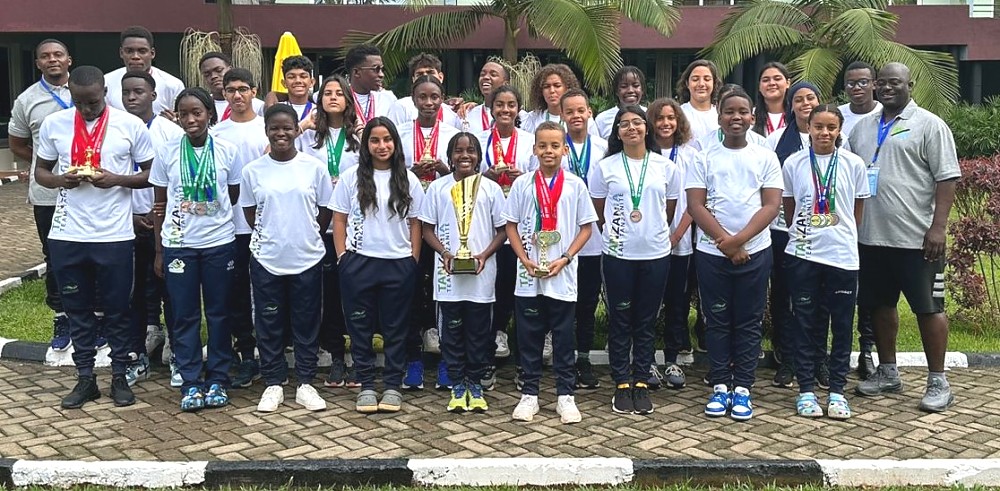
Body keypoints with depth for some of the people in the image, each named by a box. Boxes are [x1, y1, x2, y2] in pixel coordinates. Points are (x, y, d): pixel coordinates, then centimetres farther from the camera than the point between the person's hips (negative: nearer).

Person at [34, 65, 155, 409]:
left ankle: (119, 377, 21)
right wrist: (60, 180, -12)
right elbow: (40, 171, 10)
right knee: (77, 309, 11)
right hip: (67, 235, 2)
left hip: (114, 235, -2)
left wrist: (116, 179, -16)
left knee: (117, 310, 8)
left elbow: (152, 174, 1)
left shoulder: (131, 125, -4)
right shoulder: (53, 124, 2)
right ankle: (85, 378, 23)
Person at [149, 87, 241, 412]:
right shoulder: (166, 151, 0)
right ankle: (190, 383, 13)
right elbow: (159, 204, 4)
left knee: (219, 312, 7)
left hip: (219, 242, 0)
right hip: (178, 244, 0)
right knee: (184, 315, 4)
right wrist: (159, 250, 3)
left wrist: (212, 212, 3)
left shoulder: (227, 151, -2)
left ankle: (217, 381, 17)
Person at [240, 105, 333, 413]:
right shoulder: (253, 171, 0)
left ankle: (305, 384, 18)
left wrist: (307, 237, 4)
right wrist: (270, 237, 3)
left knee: (307, 324, 7)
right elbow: (250, 214, 8)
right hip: (266, 260, 1)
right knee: (269, 325, 7)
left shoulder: (315, 168, -2)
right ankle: (273, 384, 19)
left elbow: (325, 212, 5)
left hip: (308, 259, 0)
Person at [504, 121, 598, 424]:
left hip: (563, 276, -1)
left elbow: (586, 227, 3)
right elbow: (511, 225, 6)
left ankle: (565, 395, 16)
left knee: (564, 337, 7)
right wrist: (525, 259, -7)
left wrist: (564, 259, -8)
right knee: (529, 337, 7)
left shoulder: (575, 184, 1)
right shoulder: (522, 184, 3)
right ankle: (529, 394, 17)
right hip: (528, 277, 1)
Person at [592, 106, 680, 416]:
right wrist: (615, 234, 9)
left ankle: (641, 382, 17)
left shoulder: (665, 166, 4)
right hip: (617, 254, -1)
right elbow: (599, 212, 8)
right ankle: (622, 384, 13)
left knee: (647, 321, 8)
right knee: (620, 320, 4)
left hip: (656, 254, 1)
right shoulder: (605, 167, 1)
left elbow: (669, 210, 12)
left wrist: (655, 234, 12)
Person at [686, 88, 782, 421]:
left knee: (749, 322, 5)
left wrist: (739, 240, -14)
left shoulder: (766, 158, 5)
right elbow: (695, 205, -2)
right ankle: (720, 386, 14)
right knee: (717, 321, 6)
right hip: (711, 252, 0)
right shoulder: (705, 159, 4)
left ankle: (742, 388, 12)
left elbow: (771, 206, -2)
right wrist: (725, 242, -12)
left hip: (754, 252, 0)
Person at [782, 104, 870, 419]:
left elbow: (857, 210, 8)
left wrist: (843, 237, 9)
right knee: (805, 323, 5)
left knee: (842, 325, 6)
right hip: (803, 255, 0)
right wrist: (802, 235, 10)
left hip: (842, 256, 0)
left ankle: (837, 391, 16)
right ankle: (806, 389, 14)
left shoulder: (854, 164, 0)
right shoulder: (793, 163, 0)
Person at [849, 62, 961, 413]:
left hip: (916, 238, -6)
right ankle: (887, 372, 28)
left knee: (928, 308, 2)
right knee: (880, 305, 14)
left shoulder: (929, 125, -4)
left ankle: (937, 381, 11)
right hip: (871, 237, 6)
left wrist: (938, 227, -16)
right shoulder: (862, 128, 13)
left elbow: (947, 179, -9)